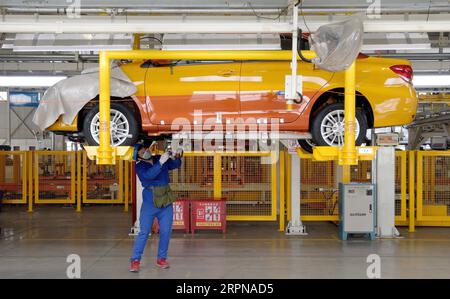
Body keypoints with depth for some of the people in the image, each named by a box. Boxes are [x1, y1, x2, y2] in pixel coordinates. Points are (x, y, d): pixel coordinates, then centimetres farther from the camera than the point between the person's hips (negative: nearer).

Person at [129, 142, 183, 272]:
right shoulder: (140, 167, -5)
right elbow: (149, 175, -23)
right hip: (150, 202, -3)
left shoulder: (161, 158, 6)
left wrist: (176, 158, -20)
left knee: (166, 231, 5)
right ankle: (135, 260, 0)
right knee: (144, 232, -5)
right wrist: (161, 162, -30)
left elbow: (175, 165, 2)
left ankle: (161, 258, 16)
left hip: (166, 202, 4)